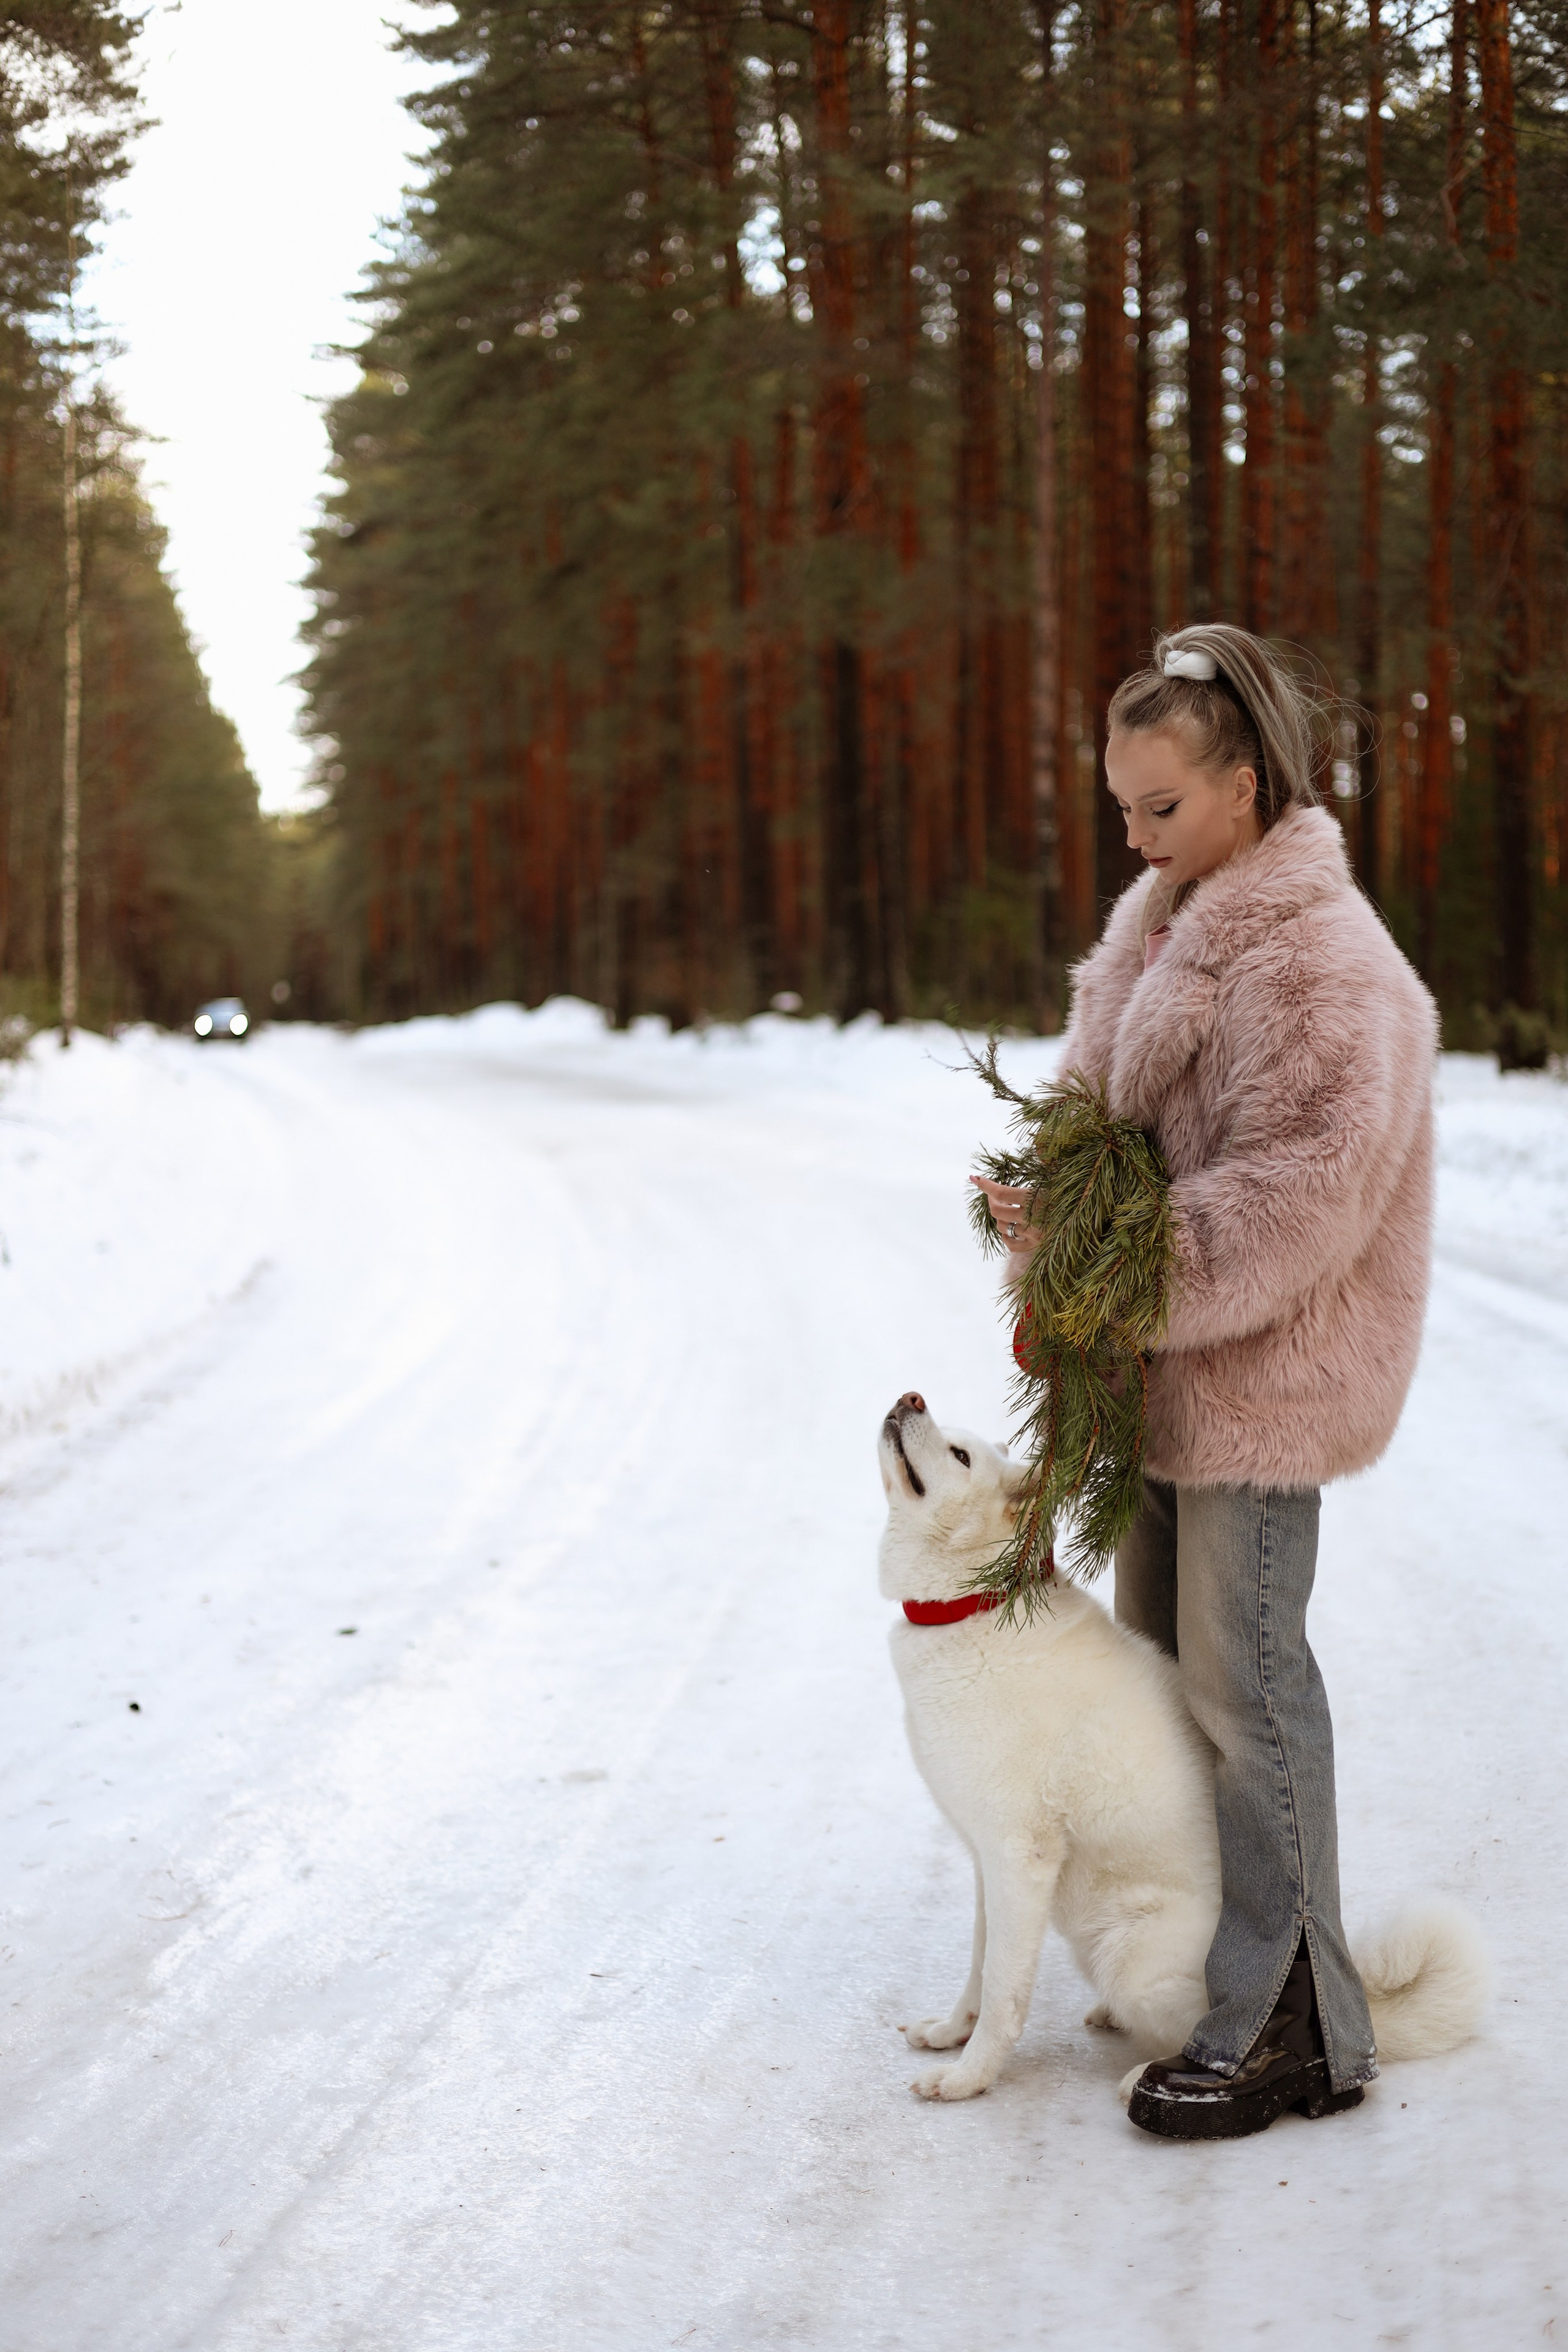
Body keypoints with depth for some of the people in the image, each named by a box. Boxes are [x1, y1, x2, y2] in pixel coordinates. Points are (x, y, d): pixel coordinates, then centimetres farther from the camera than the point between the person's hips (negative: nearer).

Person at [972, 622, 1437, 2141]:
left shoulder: (1322, 959, -17)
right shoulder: (1166, 921, 12)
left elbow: (1301, 1191, -23)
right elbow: (1102, 1103, 17)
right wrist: (1051, 1211, -4)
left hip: (1265, 1374, -9)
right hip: (1165, 1363, 9)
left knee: (1244, 1684, -6)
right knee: (1160, 1659, 16)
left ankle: (1291, 2028, 3)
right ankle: (1191, 1958, 30)